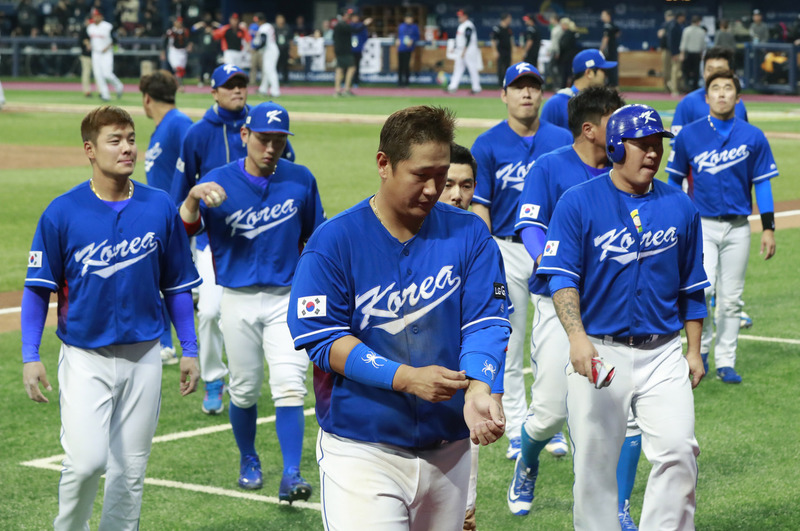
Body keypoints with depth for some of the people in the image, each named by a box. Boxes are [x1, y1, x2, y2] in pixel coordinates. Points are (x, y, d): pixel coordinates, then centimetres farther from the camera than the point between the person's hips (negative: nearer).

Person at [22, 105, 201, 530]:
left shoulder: (160, 208, 1)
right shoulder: (62, 213, -7)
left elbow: (177, 285, 9)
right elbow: (38, 288, -2)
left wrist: (190, 350, 8)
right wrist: (30, 357, -9)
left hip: (143, 356, 3)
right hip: (84, 356, -3)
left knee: (130, 470, 6)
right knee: (86, 461, -14)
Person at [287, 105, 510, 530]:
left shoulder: (468, 235, 3)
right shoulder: (334, 241, -7)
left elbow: (485, 322, -5)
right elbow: (322, 338, -11)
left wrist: (478, 388, -25)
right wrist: (404, 378, -21)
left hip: (448, 448, 4)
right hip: (360, 448, -4)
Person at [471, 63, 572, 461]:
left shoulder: (562, 141, 5)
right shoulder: (488, 145, 0)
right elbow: (480, 208, -2)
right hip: (507, 252, -1)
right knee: (508, 346, 3)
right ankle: (517, 431, 11)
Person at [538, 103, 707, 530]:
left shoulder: (680, 207, 7)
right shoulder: (577, 202, -3)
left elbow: (692, 287, 15)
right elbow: (562, 277, -9)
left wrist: (693, 350, 11)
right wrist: (577, 336, -23)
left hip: (662, 354, 2)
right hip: (598, 350, -2)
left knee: (678, 450, -12)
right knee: (594, 463, 2)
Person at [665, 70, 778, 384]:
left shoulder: (753, 137, 3)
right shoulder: (688, 135, 0)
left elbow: (762, 183, 6)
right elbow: (675, 180, 8)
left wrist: (768, 228, 1)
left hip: (737, 228, 2)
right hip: (701, 225, -2)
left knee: (731, 299, 5)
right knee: (702, 289, -17)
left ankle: (725, 362, 16)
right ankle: (701, 347, 6)